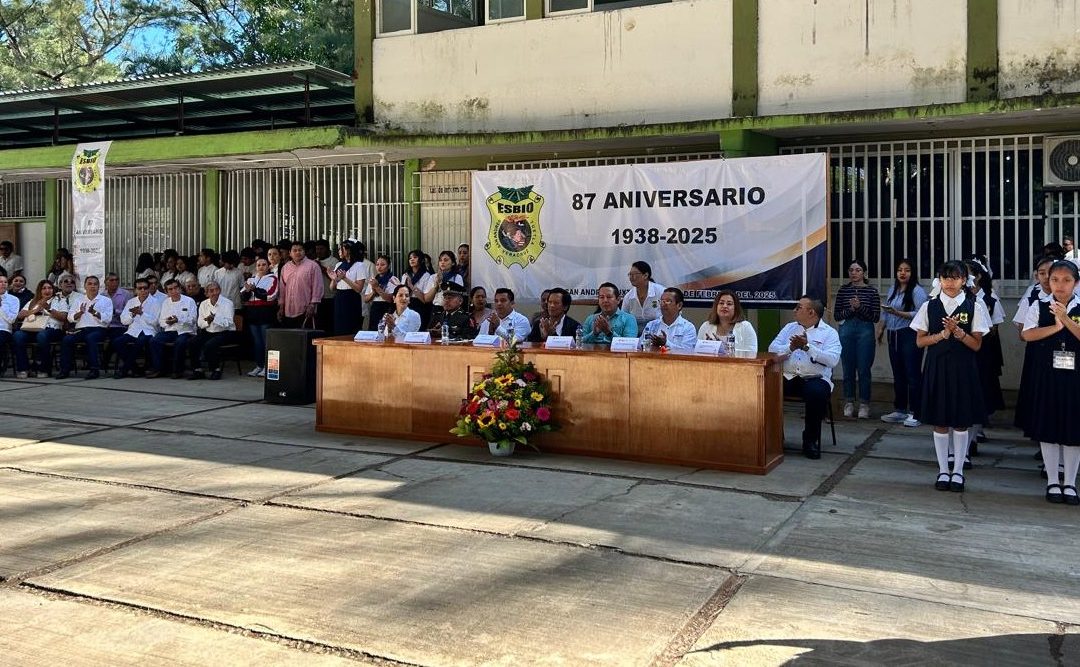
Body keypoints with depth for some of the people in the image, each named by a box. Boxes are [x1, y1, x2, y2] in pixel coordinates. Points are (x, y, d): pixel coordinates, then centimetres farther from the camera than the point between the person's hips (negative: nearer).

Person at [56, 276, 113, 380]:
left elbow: (108, 318, -3)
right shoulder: (78, 299, 22)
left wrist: (94, 313, -18)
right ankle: (65, 369, -17)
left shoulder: (106, 300, 12)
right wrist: (80, 313, -8)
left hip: (98, 329, -3)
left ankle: (95, 369, -31)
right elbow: (70, 317, 11)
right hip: (81, 329, 3)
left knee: (90, 338, -35)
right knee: (66, 339, -24)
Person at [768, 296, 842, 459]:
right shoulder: (790, 327, 20)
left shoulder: (829, 333, 7)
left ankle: (811, 440, -16)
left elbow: (832, 360, -10)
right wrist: (791, 347, -10)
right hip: (787, 377, 3)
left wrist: (807, 347, -17)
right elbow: (772, 349, 7)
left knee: (816, 392, -36)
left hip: (815, 378, -3)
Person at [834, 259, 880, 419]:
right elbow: (836, 315, 5)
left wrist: (860, 307, -15)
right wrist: (850, 309, -11)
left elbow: (876, 317, -3)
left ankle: (864, 404, 7)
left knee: (863, 369, -2)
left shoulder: (871, 291, 1)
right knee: (848, 368, 6)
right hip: (846, 330, 2)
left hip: (865, 330, -2)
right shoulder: (843, 290, 7)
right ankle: (849, 403, 16)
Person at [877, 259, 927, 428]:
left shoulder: (917, 291, -8)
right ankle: (899, 410, 20)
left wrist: (898, 313, -24)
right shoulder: (893, 290, 16)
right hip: (893, 336, 8)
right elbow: (886, 312, 21)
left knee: (912, 374, -6)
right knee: (898, 375, 12)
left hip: (910, 336, -8)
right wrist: (881, 328, 12)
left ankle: (915, 413, -1)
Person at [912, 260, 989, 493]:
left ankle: (958, 471, 17)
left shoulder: (974, 307, 0)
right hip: (937, 367, 1)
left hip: (963, 369, -1)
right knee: (940, 422, 6)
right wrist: (943, 334, -13)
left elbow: (976, 345, -3)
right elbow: (920, 341, 1)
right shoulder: (929, 306, 3)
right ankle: (943, 471, 17)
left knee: (961, 422, 5)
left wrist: (958, 331, -18)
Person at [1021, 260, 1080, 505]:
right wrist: (1056, 327, -18)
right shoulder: (1040, 307, 1)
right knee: (1047, 429, 6)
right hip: (1047, 374, 0)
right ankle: (1053, 482, 18)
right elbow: (1027, 334, -12)